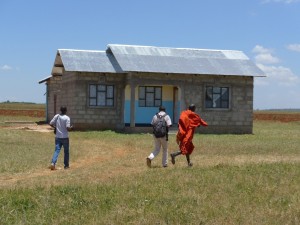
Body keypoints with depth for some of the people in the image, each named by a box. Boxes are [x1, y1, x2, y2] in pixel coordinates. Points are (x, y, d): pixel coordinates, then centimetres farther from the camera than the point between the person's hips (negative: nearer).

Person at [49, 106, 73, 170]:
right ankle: (66, 165, 19)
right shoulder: (67, 118, -13)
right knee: (66, 151, 11)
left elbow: (50, 123, 0)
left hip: (57, 137, 3)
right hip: (65, 137, -3)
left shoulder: (56, 116, 0)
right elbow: (68, 128, -21)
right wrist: (71, 127, 1)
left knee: (57, 150, 4)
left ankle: (53, 163, -15)